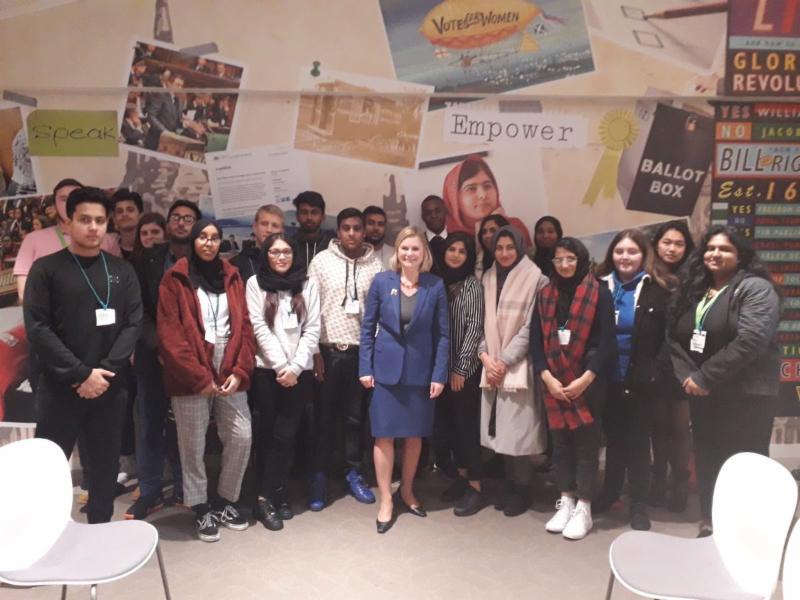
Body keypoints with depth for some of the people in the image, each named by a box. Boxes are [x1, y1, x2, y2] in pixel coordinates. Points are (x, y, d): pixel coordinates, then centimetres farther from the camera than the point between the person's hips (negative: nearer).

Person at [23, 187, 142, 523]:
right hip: (60, 388, -2)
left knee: (106, 464, 11)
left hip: (110, 387, 3)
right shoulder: (46, 269, -1)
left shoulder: (122, 271, 7)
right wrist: (81, 374, -15)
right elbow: (37, 329, -8)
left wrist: (105, 371, -11)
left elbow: (133, 324, 1)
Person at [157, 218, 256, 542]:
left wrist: (240, 370, -4)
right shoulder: (175, 278, -1)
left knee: (242, 437, 4)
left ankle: (226, 501, 24)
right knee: (193, 445, 5)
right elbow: (169, 334, -8)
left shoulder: (232, 276, 11)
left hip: (230, 372, 4)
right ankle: (201, 509, 22)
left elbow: (245, 326, 8)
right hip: (191, 376, -3)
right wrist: (199, 377, -12)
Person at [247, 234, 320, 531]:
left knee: (285, 434, -1)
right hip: (266, 370, -1)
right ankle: (277, 493, 17)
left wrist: (294, 367, -8)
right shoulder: (255, 283, 3)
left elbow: (312, 329, 2)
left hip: (299, 372, 1)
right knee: (269, 433, 4)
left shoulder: (307, 284, 7)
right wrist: (281, 366, -11)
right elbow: (259, 328, -4)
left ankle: (269, 495, 11)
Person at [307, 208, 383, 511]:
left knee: (356, 415, 10)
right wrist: (315, 351, -6)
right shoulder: (321, 261, -1)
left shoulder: (376, 264, 2)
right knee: (325, 416, 7)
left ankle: (354, 473, 24)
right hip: (329, 349, -1)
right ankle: (320, 476, 19)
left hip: (362, 350, 1)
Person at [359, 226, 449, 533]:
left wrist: (439, 374, -5)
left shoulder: (435, 285, -2)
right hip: (386, 369, -1)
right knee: (384, 435, 3)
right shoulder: (381, 281, -3)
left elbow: (443, 333, 0)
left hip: (420, 371, 1)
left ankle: (406, 491, 32)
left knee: (415, 434, 12)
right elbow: (367, 328, 1)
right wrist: (365, 368, -3)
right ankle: (386, 500, 17)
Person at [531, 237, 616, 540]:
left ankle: (584, 509, 13)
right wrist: (547, 377, -8)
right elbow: (536, 339, 4)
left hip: (588, 381, -3)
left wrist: (585, 379, -14)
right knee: (560, 442, 10)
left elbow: (606, 340, -8)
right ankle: (566, 502, 22)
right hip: (554, 382, 4)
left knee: (586, 443, 2)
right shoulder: (545, 295, 8)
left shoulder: (599, 293, -3)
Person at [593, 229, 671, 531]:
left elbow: (666, 337, -6)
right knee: (613, 437, 18)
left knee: (637, 440, 10)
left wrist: (656, 372, -13)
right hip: (607, 378, 3)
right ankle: (610, 492, 35)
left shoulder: (656, 289, -6)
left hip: (640, 380, -2)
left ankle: (639, 504, 24)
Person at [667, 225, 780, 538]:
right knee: (706, 465, 13)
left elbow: (750, 341, -21)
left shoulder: (756, 289, -8)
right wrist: (687, 376, -8)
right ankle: (709, 526, 28)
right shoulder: (692, 290, 12)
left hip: (746, 397, -6)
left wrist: (704, 377, -18)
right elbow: (673, 338, 8)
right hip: (702, 397, 6)